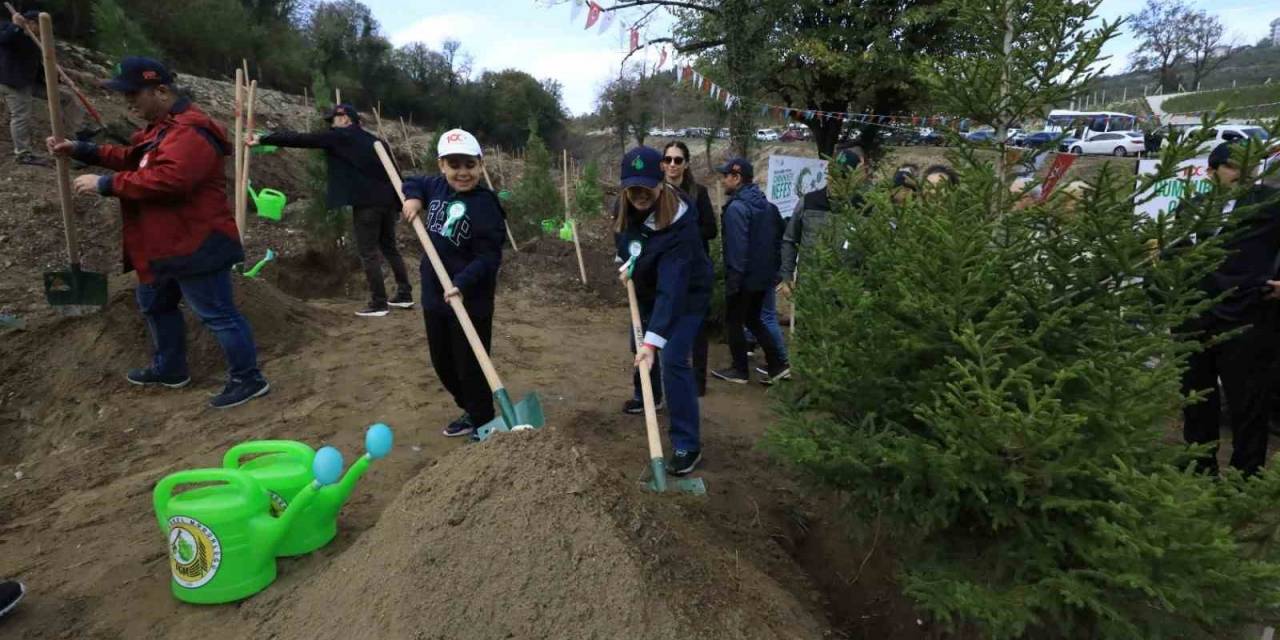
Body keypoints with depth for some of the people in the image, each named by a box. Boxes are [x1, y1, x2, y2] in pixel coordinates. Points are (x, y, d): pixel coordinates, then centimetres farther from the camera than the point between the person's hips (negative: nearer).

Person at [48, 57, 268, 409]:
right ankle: (170, 368, 40)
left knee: (217, 314, -6)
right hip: (167, 244, 12)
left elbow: (167, 179, -32)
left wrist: (104, 184, -22)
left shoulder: (190, 131, -22)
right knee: (155, 303, 24)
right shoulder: (162, 126, 16)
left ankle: (248, 379, 4)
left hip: (195, 245, -12)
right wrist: (80, 150, 13)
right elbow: (133, 158, 24)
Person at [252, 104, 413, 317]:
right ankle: (405, 294, 18)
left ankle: (378, 303, -1)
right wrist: (399, 202, 22)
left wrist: (263, 139, 4)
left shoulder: (338, 137, 0)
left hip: (366, 203, -7)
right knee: (389, 247, 16)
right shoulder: (375, 141, 20)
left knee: (368, 253, -2)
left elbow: (300, 139, -2)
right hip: (388, 201, 7)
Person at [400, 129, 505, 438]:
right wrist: (413, 197, 4)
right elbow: (414, 183, 26)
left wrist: (462, 283, -33)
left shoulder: (485, 204, -18)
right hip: (434, 296, 8)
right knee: (442, 363, 20)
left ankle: (482, 423, 22)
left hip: (470, 302, -8)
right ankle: (471, 411, 41)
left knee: (470, 367, 1)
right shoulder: (437, 187, 3)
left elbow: (489, 257, -21)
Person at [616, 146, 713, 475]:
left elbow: (671, 289, -44)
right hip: (648, 290, 8)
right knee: (639, 348, 22)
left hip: (686, 296, -8)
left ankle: (688, 444, -11)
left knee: (672, 361, -19)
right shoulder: (628, 207, -15)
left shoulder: (679, 226, -37)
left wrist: (654, 339, -49)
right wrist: (628, 263, -5)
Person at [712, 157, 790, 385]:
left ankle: (740, 371, 16)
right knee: (753, 319, 20)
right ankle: (778, 365, 15)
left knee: (733, 322, 7)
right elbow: (779, 238, 14)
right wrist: (772, 268, 19)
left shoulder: (736, 207, -17)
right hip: (763, 276, 8)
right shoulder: (767, 205, 10)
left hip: (743, 277, -8)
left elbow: (737, 247, -22)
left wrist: (733, 278, -18)